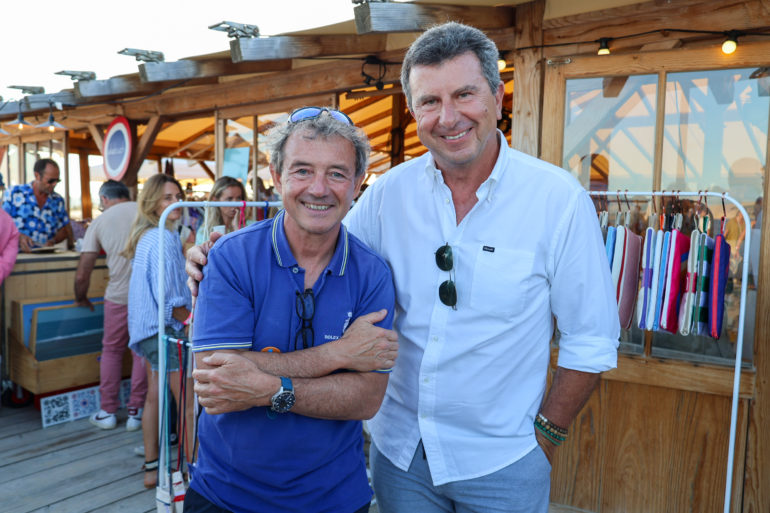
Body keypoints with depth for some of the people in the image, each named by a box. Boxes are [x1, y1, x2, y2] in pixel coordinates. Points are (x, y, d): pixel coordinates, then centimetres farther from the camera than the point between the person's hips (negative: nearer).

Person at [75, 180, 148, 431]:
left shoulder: (99, 223, 4)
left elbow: (82, 275, 5)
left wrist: (81, 298, 24)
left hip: (119, 295, 0)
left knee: (111, 350, 19)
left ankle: (107, 412, 26)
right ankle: (135, 412, 19)